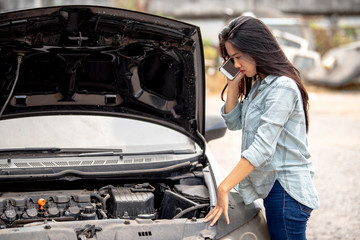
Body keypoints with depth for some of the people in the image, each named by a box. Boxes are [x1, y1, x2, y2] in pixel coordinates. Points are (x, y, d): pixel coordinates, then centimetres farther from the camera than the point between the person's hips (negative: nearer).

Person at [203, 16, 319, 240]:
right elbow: (234, 123, 20)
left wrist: (224, 188, -25)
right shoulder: (258, 84, 11)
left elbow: (261, 149, -25)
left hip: (287, 190, -10)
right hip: (271, 185, 10)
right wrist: (233, 85, 6)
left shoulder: (282, 88, -19)